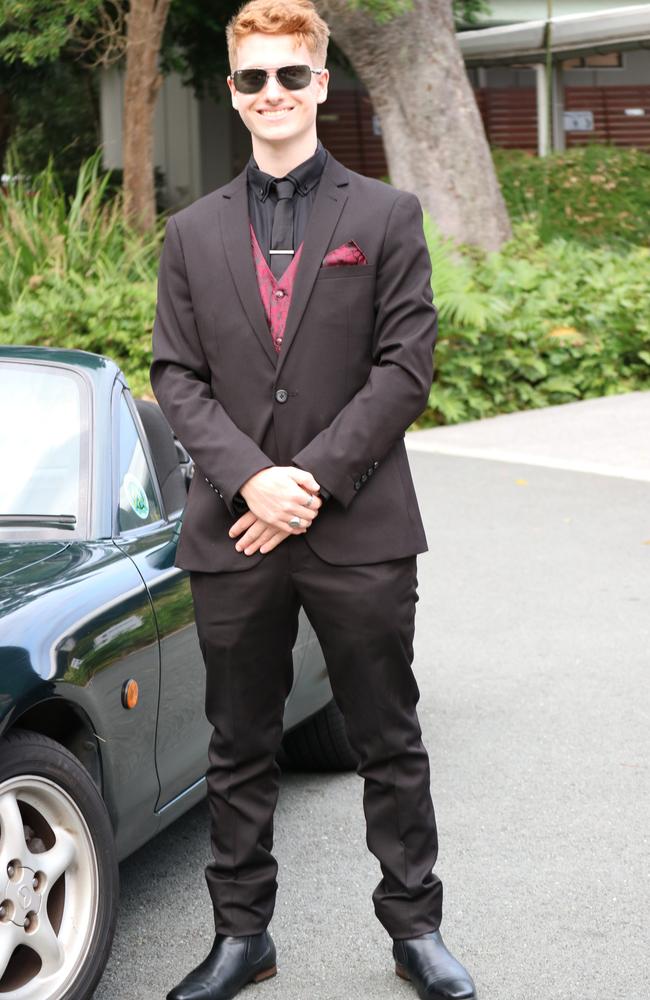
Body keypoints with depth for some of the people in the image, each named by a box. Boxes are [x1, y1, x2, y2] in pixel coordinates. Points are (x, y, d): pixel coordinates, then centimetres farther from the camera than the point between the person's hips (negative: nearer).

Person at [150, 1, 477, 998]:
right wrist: (250, 479, -12)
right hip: (233, 533, 2)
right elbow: (177, 377, 4)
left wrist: (313, 478, -13)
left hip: (359, 530, -2)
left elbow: (405, 368, -4)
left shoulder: (386, 216, 3)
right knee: (239, 751, 10)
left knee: (389, 742, 8)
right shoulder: (193, 233, 10)